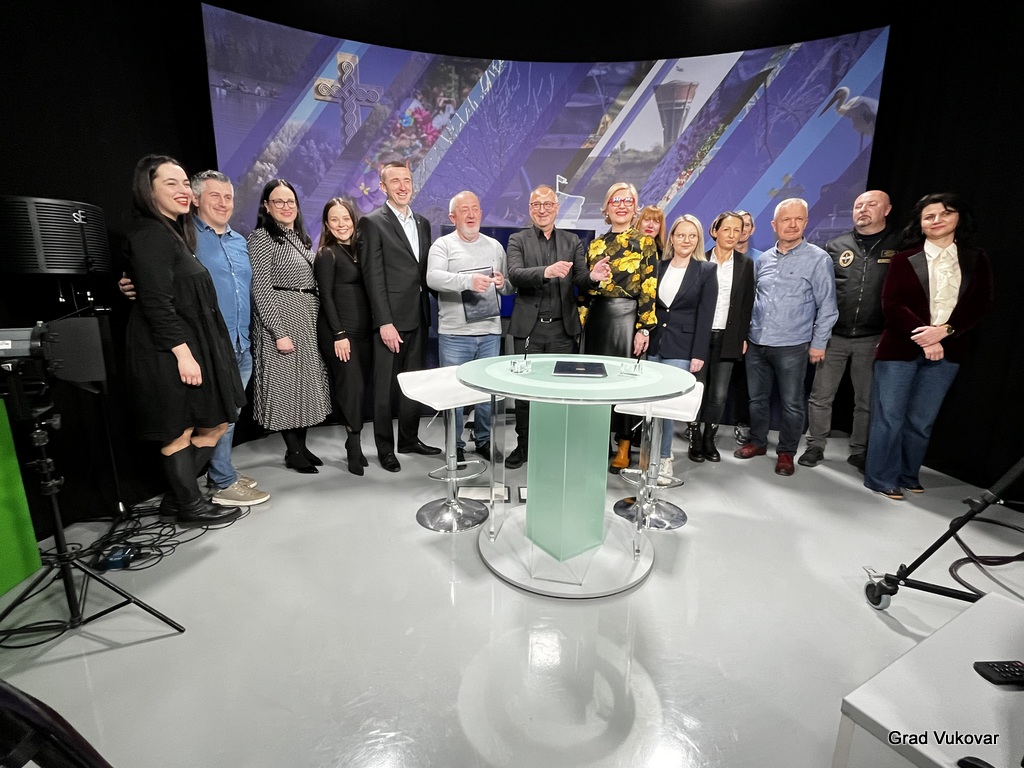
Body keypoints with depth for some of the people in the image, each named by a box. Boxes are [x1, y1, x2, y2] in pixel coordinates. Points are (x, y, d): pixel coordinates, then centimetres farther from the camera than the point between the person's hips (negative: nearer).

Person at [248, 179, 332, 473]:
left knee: (307, 383, 10)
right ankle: (292, 451, 10)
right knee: (286, 383, -1)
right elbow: (261, 290, -13)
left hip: (309, 319, 8)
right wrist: (279, 332, -19)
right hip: (282, 319, -8)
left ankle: (301, 445, 21)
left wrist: (318, 321, 13)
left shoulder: (301, 237, 15)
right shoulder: (261, 238, -7)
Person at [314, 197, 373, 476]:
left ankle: (354, 443, 15)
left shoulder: (357, 250, 15)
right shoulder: (327, 254, -3)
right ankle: (354, 449, 3)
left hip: (363, 330, 6)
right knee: (351, 387, -7)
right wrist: (339, 334, -15)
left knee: (361, 387, 6)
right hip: (339, 333, -6)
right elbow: (326, 296, -8)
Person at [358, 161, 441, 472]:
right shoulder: (372, 222, -4)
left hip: (419, 318, 6)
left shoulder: (423, 223, 15)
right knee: (385, 387, 4)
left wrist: (428, 312, 6)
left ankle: (409, 439, 27)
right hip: (390, 319, -6)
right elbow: (373, 276, -11)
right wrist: (385, 322, -17)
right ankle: (385, 448, 16)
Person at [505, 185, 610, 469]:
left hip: (562, 328, 2)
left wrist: (592, 276, -21)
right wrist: (546, 271, -33)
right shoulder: (518, 240, 4)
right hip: (529, 328, -1)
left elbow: (579, 281, 3)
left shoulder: (572, 241, 11)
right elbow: (515, 275, -14)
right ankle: (524, 445, 22)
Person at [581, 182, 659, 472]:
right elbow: (585, 287, 11)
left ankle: (624, 445, 15)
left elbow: (649, 290, -6)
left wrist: (644, 328, -12)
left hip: (626, 317, -4)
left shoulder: (645, 243, 1)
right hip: (596, 317, 4)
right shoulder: (595, 244, 11)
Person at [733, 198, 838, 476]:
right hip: (756, 344, 4)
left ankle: (786, 452, 20)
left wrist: (818, 343, -7)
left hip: (792, 346, -4)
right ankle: (758, 442, 30)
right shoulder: (763, 259, 9)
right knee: (757, 398, 14)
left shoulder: (818, 259, -4)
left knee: (792, 403, 4)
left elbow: (827, 305, -4)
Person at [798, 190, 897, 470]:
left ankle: (859, 452, 23)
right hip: (833, 336, 1)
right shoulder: (835, 246, 6)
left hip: (872, 339, -1)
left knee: (866, 401, 10)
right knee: (820, 396, 5)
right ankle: (815, 447, 18)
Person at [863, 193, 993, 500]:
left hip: (947, 350, 3)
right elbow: (891, 305, -7)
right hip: (900, 348, -3)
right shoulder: (904, 259, 1)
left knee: (922, 420, 9)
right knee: (889, 415, 0)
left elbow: (981, 306, 3)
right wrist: (922, 338, -16)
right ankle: (881, 478, 10)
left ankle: (909, 475, 23)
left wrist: (944, 331, -14)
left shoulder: (977, 260, 9)